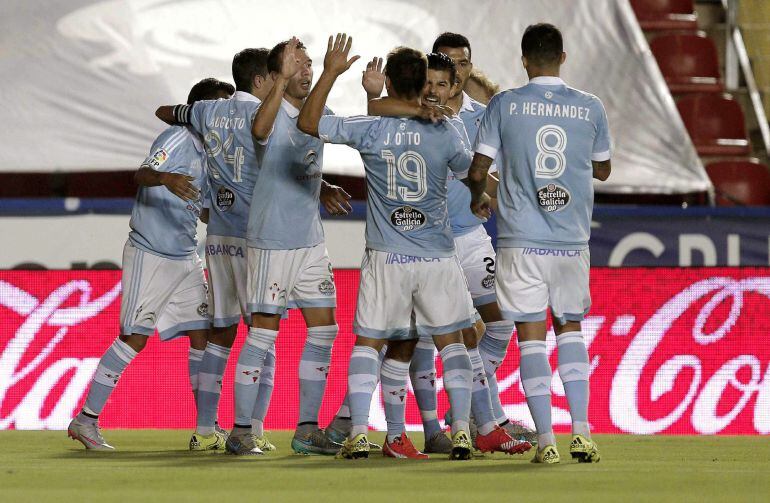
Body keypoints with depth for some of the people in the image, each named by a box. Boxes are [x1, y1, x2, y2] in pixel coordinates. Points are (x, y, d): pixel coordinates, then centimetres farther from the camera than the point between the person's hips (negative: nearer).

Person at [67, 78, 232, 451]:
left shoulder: (209, 154, 15)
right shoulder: (178, 139, -11)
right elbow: (141, 174, -28)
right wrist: (165, 178, -49)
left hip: (186, 258, 8)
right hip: (150, 254, -8)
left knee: (201, 336, 4)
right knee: (134, 338, -10)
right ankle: (85, 421, -4)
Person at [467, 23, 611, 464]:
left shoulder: (504, 105, -2)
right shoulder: (591, 108, 3)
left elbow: (478, 169, 0)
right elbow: (603, 170, 17)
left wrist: (478, 199, 22)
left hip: (522, 240, -2)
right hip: (572, 240, 2)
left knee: (531, 336, 2)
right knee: (571, 329, 17)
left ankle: (546, 440, -2)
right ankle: (581, 433, 5)